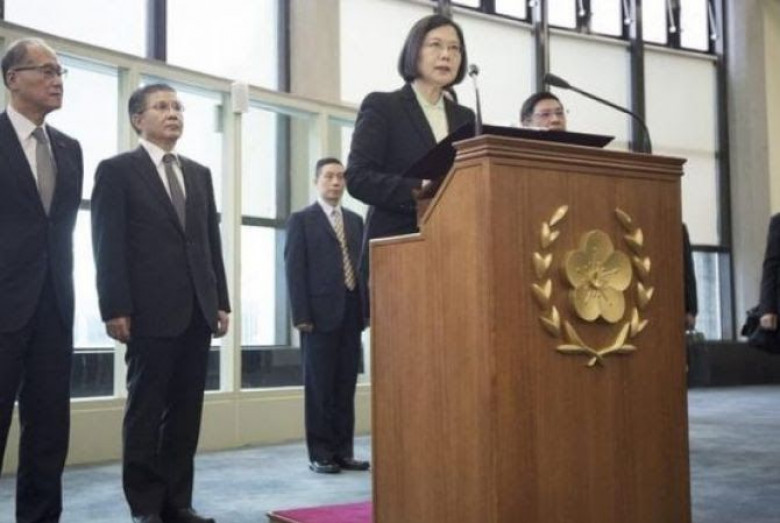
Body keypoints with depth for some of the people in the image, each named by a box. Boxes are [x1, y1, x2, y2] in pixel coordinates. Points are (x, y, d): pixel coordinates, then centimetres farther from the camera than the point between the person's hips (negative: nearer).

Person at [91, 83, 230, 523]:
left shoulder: (200, 174, 18)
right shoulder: (118, 171, 3)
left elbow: (212, 242, 16)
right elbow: (108, 245, -5)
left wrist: (221, 302, 9)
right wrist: (115, 309, -13)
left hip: (197, 312, 5)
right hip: (151, 311, -5)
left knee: (186, 412, 6)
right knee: (146, 411, 1)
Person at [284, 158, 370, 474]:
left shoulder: (355, 220, 17)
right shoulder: (302, 220, 3)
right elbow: (295, 270, -4)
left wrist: (367, 308, 4)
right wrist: (301, 315, -12)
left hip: (351, 313, 4)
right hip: (321, 313, -4)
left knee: (346, 387, 6)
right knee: (319, 387, 1)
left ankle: (343, 451, 12)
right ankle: (320, 454, 7)